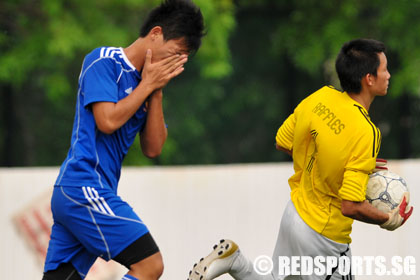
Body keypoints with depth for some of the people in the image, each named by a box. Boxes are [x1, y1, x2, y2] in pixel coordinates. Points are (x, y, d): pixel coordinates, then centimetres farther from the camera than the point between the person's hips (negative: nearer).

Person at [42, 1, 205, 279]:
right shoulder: (104, 60, -4)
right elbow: (108, 121, -16)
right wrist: (148, 85, -5)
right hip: (84, 186, -9)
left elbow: (153, 148, 12)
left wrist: (156, 92, 3)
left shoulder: (148, 82, 19)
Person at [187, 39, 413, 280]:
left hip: (295, 213, 8)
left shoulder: (321, 96, -6)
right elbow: (351, 206, -27)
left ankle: (234, 259, 6)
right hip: (323, 237, -8)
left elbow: (282, 143, 8)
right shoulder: (364, 133, -27)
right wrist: (389, 220, -10)